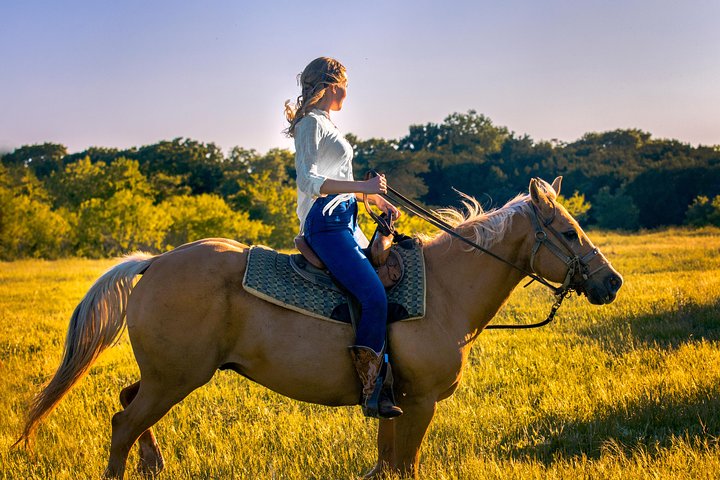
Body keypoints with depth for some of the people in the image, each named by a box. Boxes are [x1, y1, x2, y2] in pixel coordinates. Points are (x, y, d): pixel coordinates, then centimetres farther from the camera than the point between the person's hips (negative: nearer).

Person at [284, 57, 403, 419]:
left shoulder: (325, 124, 21)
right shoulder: (311, 123, -8)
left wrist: (376, 198, 21)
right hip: (326, 223, -11)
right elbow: (308, 181, -19)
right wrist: (363, 186, -24)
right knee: (374, 297, -23)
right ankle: (371, 391, -22)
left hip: (344, 222, 11)